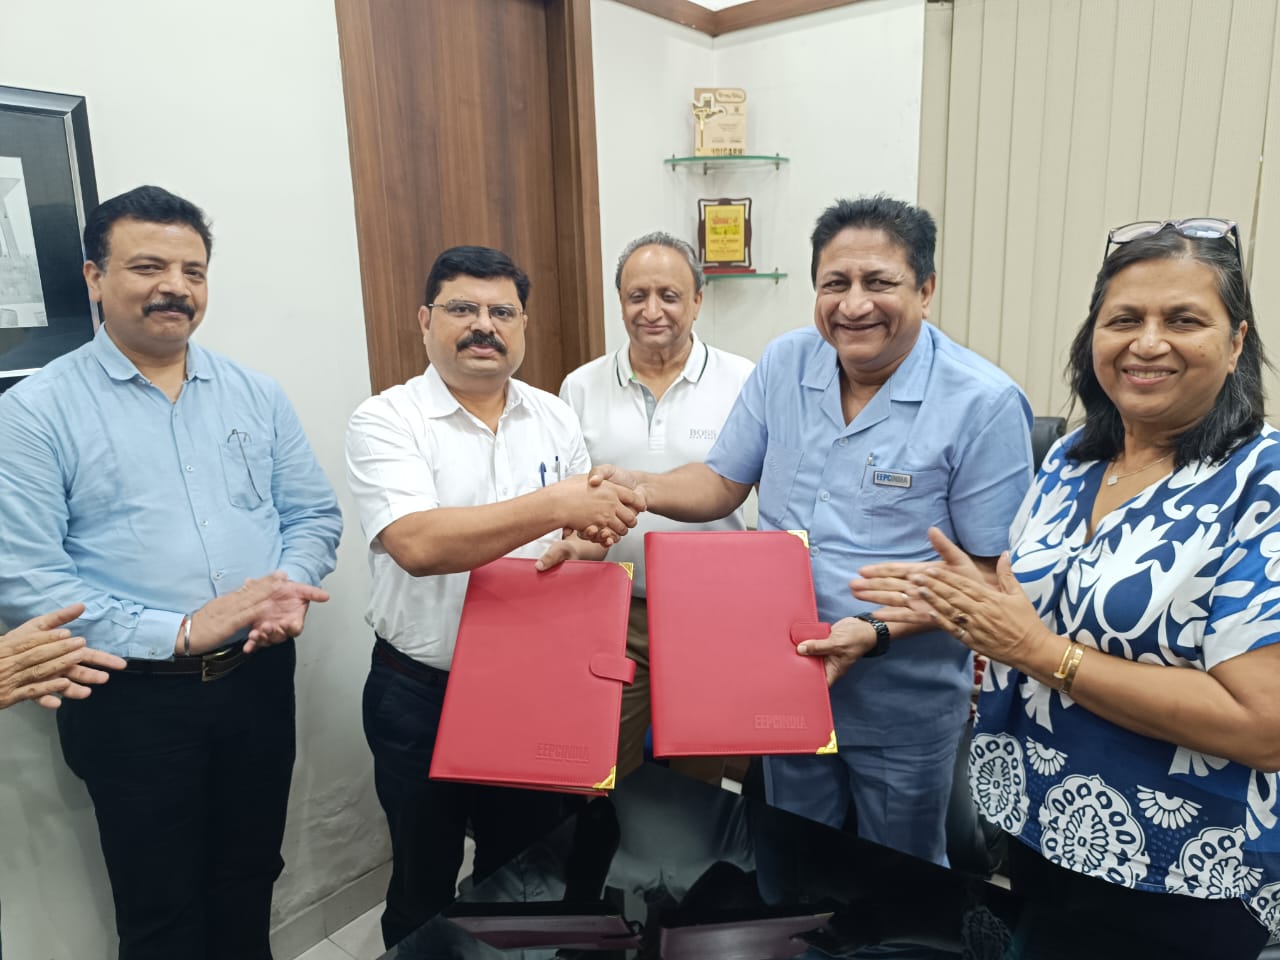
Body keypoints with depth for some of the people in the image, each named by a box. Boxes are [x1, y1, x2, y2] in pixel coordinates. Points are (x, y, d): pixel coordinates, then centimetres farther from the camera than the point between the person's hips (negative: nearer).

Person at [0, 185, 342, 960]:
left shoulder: (257, 395, 5)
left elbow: (314, 514, 6)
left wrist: (290, 592, -14)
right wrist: (179, 631, -19)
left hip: (259, 680, 4)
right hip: (134, 700, -3)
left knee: (249, 886, 21)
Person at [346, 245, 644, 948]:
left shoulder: (554, 419, 3)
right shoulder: (385, 421, -11)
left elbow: (588, 530, 11)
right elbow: (418, 544, -27)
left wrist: (572, 551, -12)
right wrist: (556, 506, -31)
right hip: (420, 694, -3)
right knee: (424, 886, 18)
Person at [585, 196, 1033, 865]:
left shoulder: (984, 403, -18)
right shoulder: (784, 365, -5)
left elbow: (989, 570, -15)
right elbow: (724, 482, 2)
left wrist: (877, 631, -27)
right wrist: (638, 488, -16)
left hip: (905, 707, -3)